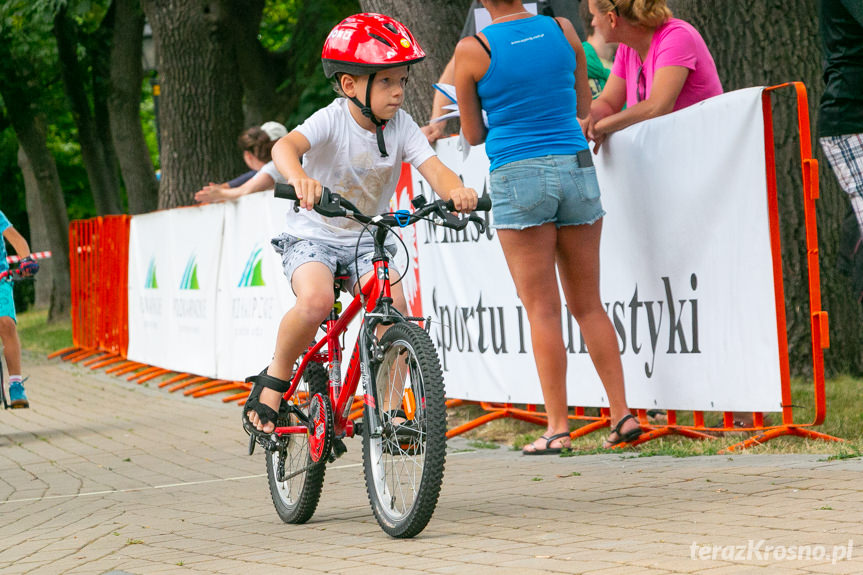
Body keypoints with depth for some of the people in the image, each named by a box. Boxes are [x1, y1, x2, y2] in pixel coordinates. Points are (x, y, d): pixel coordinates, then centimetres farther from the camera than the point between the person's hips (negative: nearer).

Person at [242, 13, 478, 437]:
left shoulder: (402, 127, -6)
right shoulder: (331, 120, -18)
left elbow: (433, 168, -20)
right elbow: (285, 147, -36)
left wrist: (456, 190, -44)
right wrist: (300, 179, -59)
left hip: (366, 241, 4)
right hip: (313, 234, -4)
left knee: (393, 305, -23)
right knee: (315, 302, -31)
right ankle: (274, 381, -6)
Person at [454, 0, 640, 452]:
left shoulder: (472, 51, -5)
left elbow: (473, 135, 5)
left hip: (518, 177, -3)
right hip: (576, 167, 3)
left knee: (542, 309, 1)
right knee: (588, 304, 12)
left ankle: (558, 427, 0)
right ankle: (622, 414, 9)